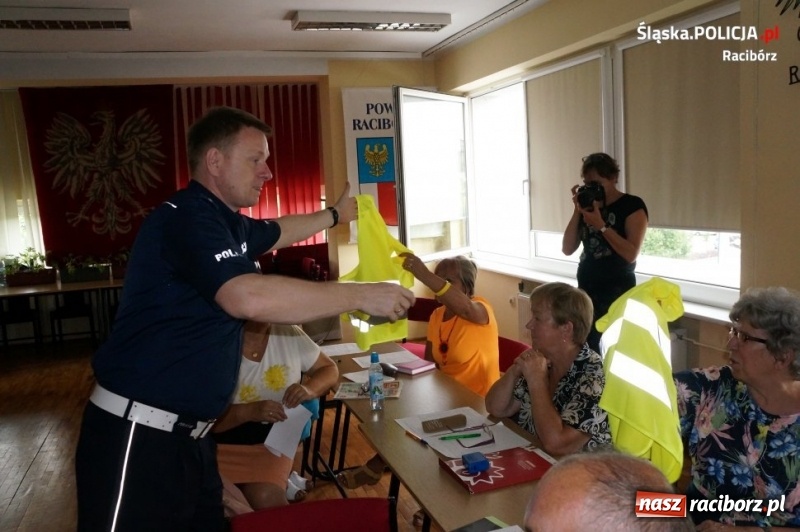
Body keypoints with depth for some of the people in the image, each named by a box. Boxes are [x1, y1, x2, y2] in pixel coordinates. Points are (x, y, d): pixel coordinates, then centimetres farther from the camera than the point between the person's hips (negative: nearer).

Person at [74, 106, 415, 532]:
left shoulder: (226, 222, 13)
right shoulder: (189, 216, -20)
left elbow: (278, 231, 36)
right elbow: (249, 298, -36)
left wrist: (334, 215, 43)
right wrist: (360, 296, -28)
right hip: (138, 435, -9)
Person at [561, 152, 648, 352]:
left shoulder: (632, 205, -6)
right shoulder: (588, 206, 10)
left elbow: (631, 255, -16)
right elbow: (567, 249, 2)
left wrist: (601, 226, -21)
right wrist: (577, 211, -6)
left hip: (617, 292, -5)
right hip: (586, 289, 5)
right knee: (586, 348, 4)